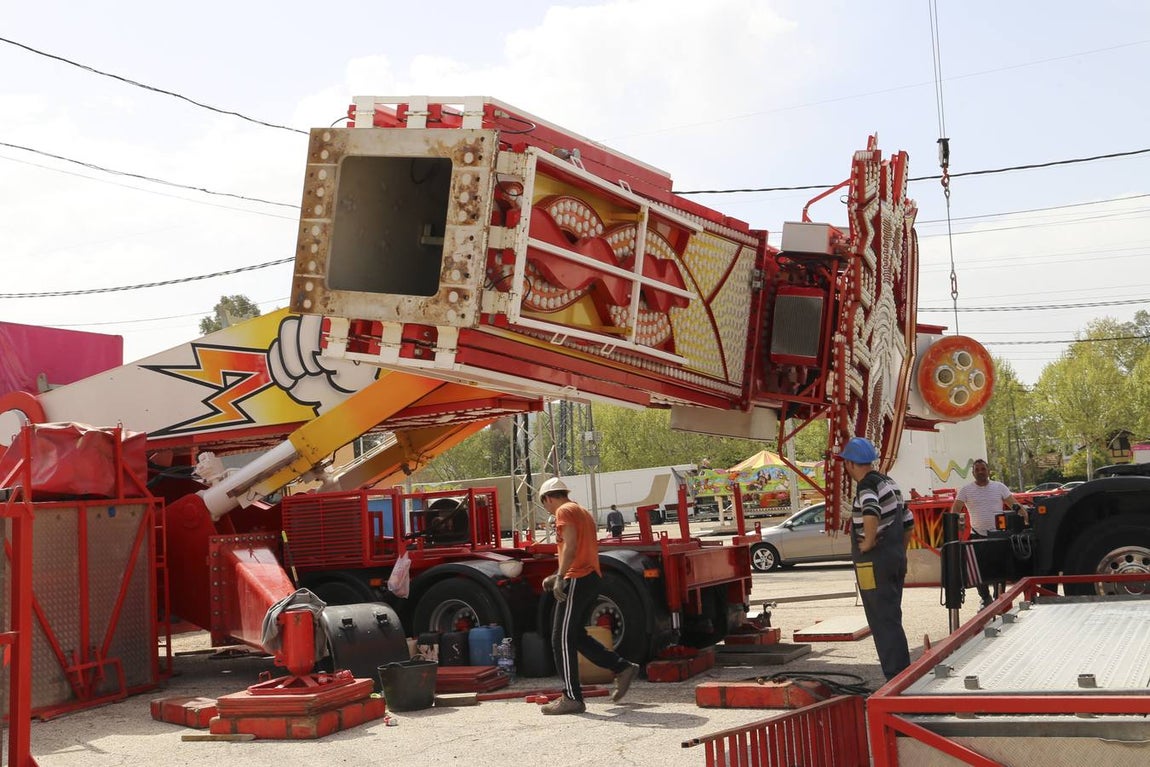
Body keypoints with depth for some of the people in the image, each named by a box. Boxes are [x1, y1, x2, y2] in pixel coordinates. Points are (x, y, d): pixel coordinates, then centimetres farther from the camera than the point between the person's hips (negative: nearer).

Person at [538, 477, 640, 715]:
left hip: (577, 580, -10)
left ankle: (572, 697, -4)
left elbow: (571, 546, -20)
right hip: (592, 578, 10)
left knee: (562, 639, -5)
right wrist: (558, 576, 24)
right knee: (576, 636, 16)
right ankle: (623, 667, 12)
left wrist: (560, 578, -24)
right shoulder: (583, 512, 23)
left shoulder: (564, 511, -6)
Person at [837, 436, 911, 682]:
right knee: (892, 620, 17)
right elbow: (906, 521, 19)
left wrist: (868, 542, -23)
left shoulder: (866, 485, -16)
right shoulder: (889, 482, 14)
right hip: (896, 558, 9)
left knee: (883, 622, -4)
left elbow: (872, 514, -37)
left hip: (874, 562, -9)